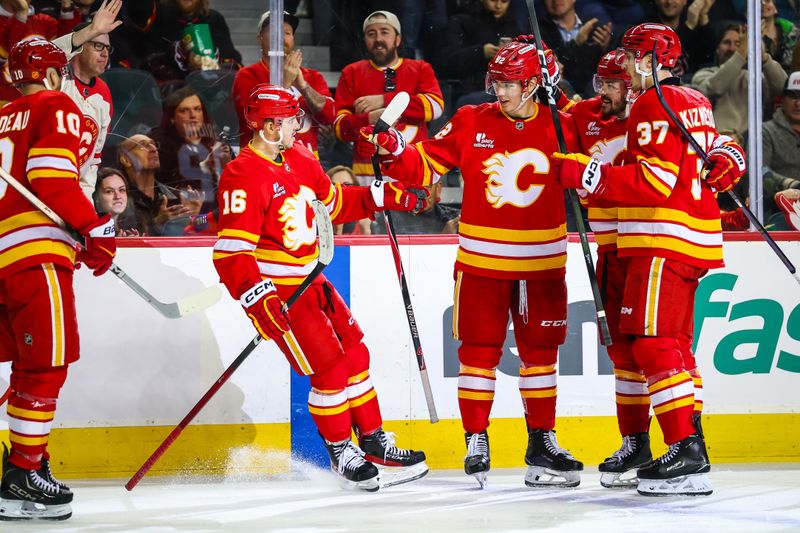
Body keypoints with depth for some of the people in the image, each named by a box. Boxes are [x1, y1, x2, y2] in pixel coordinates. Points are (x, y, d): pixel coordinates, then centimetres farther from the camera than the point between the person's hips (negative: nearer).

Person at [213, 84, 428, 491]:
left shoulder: (298, 159, 6)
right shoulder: (244, 176, -22)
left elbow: (331, 202, 24)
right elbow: (231, 252, -27)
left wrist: (378, 197, 12)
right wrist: (258, 299, -36)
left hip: (308, 280, 9)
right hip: (274, 289, -9)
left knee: (354, 353, 13)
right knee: (328, 367, -9)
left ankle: (374, 443, 25)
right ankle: (340, 453, 9)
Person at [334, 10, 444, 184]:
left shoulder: (420, 69, 13)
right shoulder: (351, 73, 13)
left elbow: (436, 106, -5)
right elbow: (340, 127, 6)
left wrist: (384, 101, -9)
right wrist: (369, 119, -14)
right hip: (368, 172, 0)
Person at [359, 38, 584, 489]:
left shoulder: (559, 127, 0)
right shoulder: (471, 123, -1)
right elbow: (426, 165, 0)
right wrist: (394, 151, -16)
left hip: (542, 262, 1)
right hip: (481, 260, -1)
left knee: (540, 350, 8)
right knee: (479, 349, 0)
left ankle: (542, 443, 18)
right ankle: (477, 443, 8)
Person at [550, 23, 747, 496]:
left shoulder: (655, 105, -13)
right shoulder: (696, 103, 18)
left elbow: (655, 181, -22)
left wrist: (587, 174, -22)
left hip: (664, 241, -10)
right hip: (695, 243, 10)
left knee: (654, 343, -12)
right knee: (674, 345, 15)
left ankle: (686, 451, -18)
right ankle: (691, 445, 16)